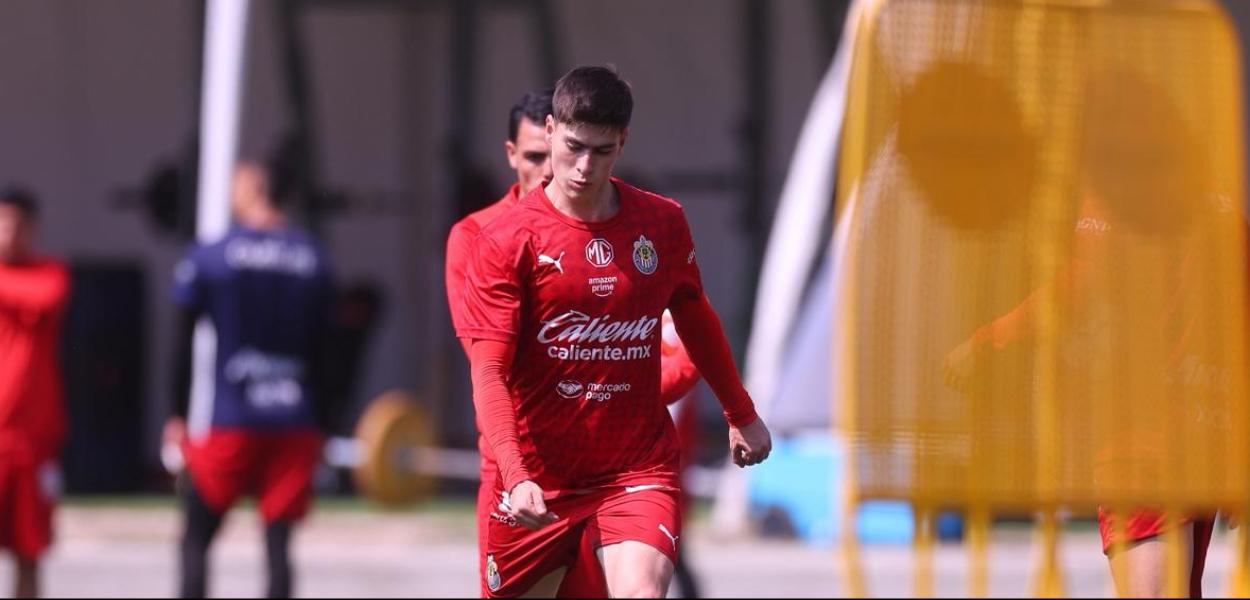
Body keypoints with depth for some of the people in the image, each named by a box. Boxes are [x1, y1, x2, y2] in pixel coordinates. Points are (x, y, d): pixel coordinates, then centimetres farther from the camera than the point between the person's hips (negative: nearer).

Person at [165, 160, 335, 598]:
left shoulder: (210, 258, -2)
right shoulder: (314, 262, 7)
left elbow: (182, 343, -2)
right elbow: (322, 348, 8)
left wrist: (178, 415, 5)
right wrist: (322, 422, 13)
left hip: (228, 419, -3)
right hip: (295, 421, 3)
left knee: (196, 540, 5)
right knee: (278, 541, 1)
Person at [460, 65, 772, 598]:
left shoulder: (663, 224, 2)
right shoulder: (506, 240, -9)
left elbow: (696, 318, 21)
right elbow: (489, 373, -14)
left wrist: (742, 414, 31)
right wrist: (516, 475, -28)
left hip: (639, 466, 1)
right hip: (538, 478, -1)